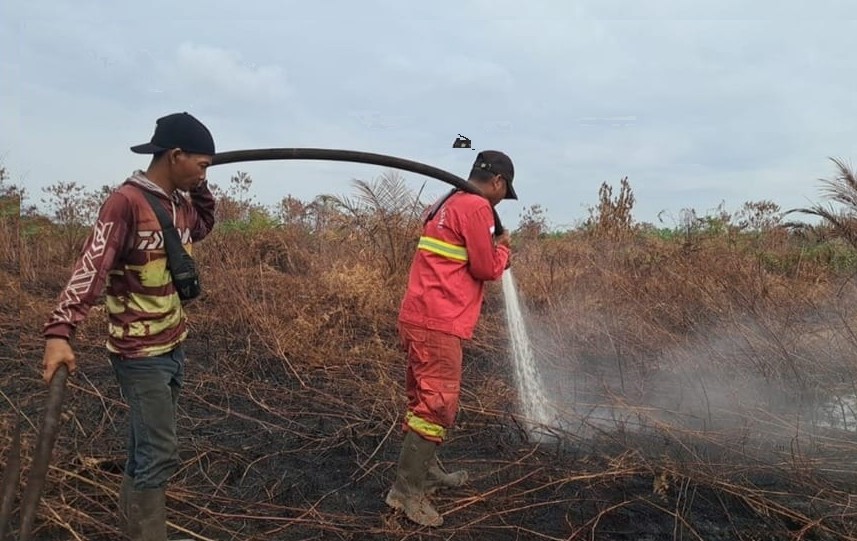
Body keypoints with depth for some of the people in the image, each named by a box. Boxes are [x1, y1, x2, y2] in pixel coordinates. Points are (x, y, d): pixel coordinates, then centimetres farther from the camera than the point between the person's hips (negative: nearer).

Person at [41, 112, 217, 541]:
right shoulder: (126, 202, -18)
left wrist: (199, 187, 13)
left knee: (145, 450, 19)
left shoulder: (179, 204, 7)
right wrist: (60, 332, -36)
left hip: (174, 347, 8)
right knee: (159, 454, -4)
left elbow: (203, 227, 29)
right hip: (141, 354, -8)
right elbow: (89, 269, -26)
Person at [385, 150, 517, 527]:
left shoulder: (446, 205, 20)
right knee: (437, 404, -7)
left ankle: (426, 471, 30)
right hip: (438, 322, -10)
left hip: (421, 317, 10)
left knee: (427, 399, 18)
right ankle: (406, 490, -2)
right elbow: (487, 268, -8)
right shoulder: (476, 207, -10)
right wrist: (502, 245, 10)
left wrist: (491, 247, 17)